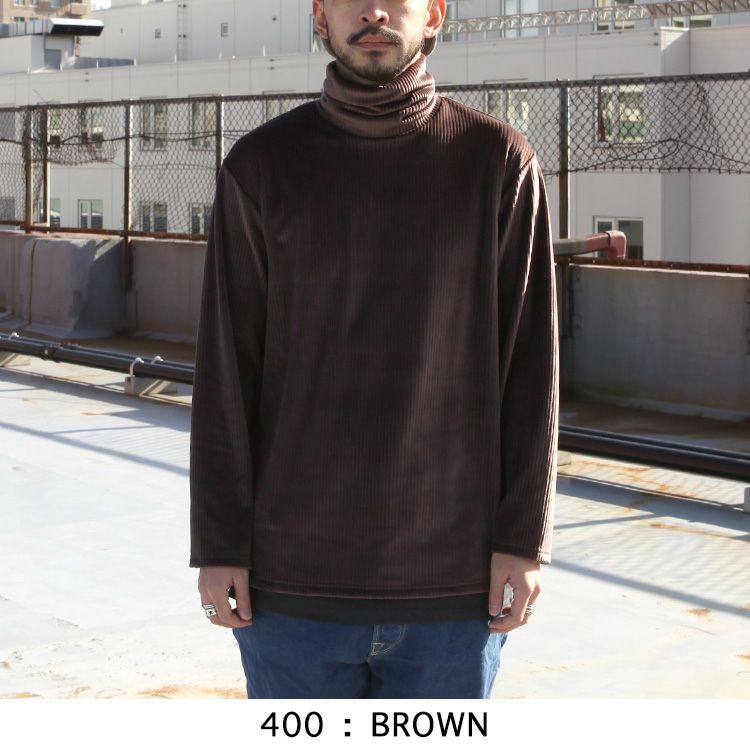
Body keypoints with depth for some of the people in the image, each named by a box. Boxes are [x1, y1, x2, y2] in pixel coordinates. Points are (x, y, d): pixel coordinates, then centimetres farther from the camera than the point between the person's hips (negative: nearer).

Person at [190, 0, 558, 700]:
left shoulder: (500, 161, -1)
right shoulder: (261, 167, 0)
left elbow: (530, 366, -1)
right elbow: (225, 370, 1)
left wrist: (524, 536, -5)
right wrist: (218, 543, -2)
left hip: (455, 580, 0)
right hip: (294, 575, 1)